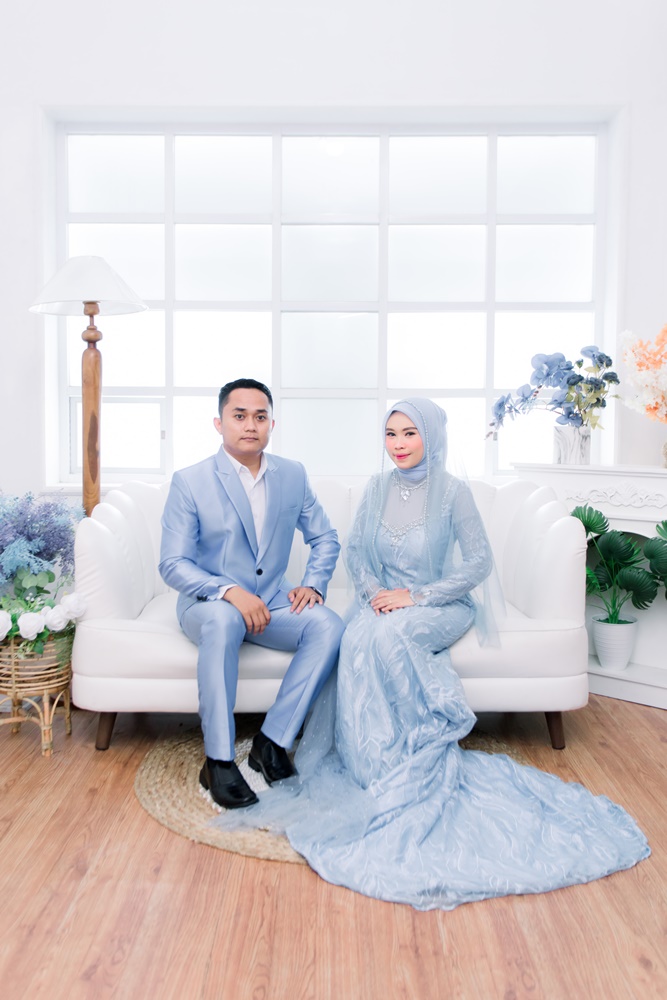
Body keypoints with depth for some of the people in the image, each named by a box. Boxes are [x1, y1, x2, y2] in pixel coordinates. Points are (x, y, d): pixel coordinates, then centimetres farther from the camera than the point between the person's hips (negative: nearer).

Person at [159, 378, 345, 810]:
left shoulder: (293, 475, 4)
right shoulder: (190, 481, -7)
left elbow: (325, 538, 13)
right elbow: (173, 564, -11)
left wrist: (313, 583, -7)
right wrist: (229, 591, -27)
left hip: (270, 604, 4)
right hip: (207, 604, -3)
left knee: (328, 625, -24)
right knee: (223, 619, -38)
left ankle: (273, 742, -15)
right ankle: (218, 761, -25)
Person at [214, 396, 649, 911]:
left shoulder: (453, 491, -10)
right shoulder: (378, 487, 5)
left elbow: (479, 563, -12)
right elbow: (355, 549, 8)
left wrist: (415, 597, -18)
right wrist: (375, 592, -10)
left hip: (442, 607, -4)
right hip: (384, 602, 4)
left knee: (387, 636, -33)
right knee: (358, 639, -29)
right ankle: (375, 765, -20)